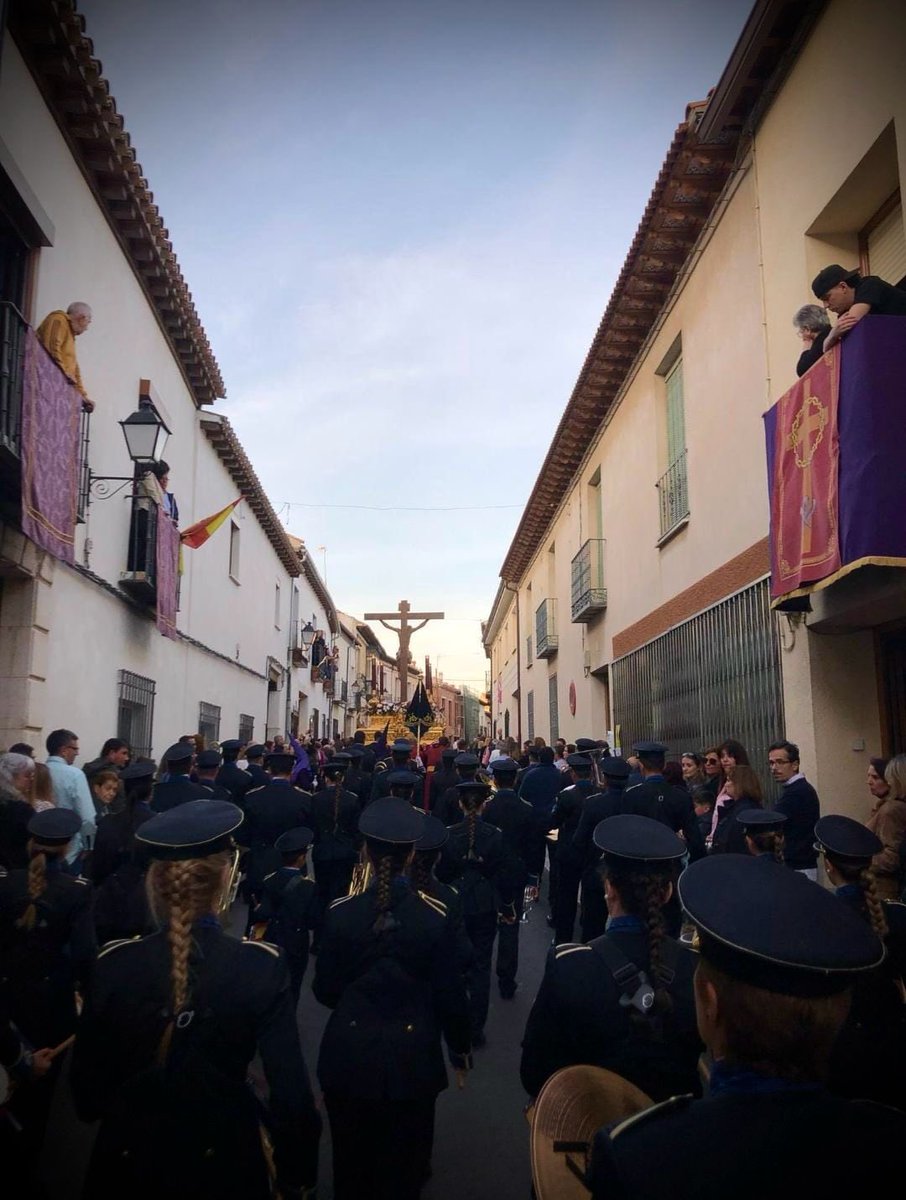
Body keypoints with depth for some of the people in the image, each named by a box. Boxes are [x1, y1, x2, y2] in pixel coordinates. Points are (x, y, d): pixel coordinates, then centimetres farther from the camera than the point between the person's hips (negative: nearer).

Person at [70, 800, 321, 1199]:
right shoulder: (262, 967, -21)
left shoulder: (114, 965, -16)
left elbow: (87, 1081, -4)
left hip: (130, 1160, 1)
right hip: (224, 1163, -1)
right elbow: (289, 1087, -17)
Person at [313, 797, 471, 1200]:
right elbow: (449, 993, -9)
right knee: (404, 1166, 20)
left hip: (349, 1057, 1)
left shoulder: (340, 913, -15)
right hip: (412, 1060, -1)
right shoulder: (436, 915, -17)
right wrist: (460, 1048, 8)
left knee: (352, 1165, 22)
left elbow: (325, 991, -5)